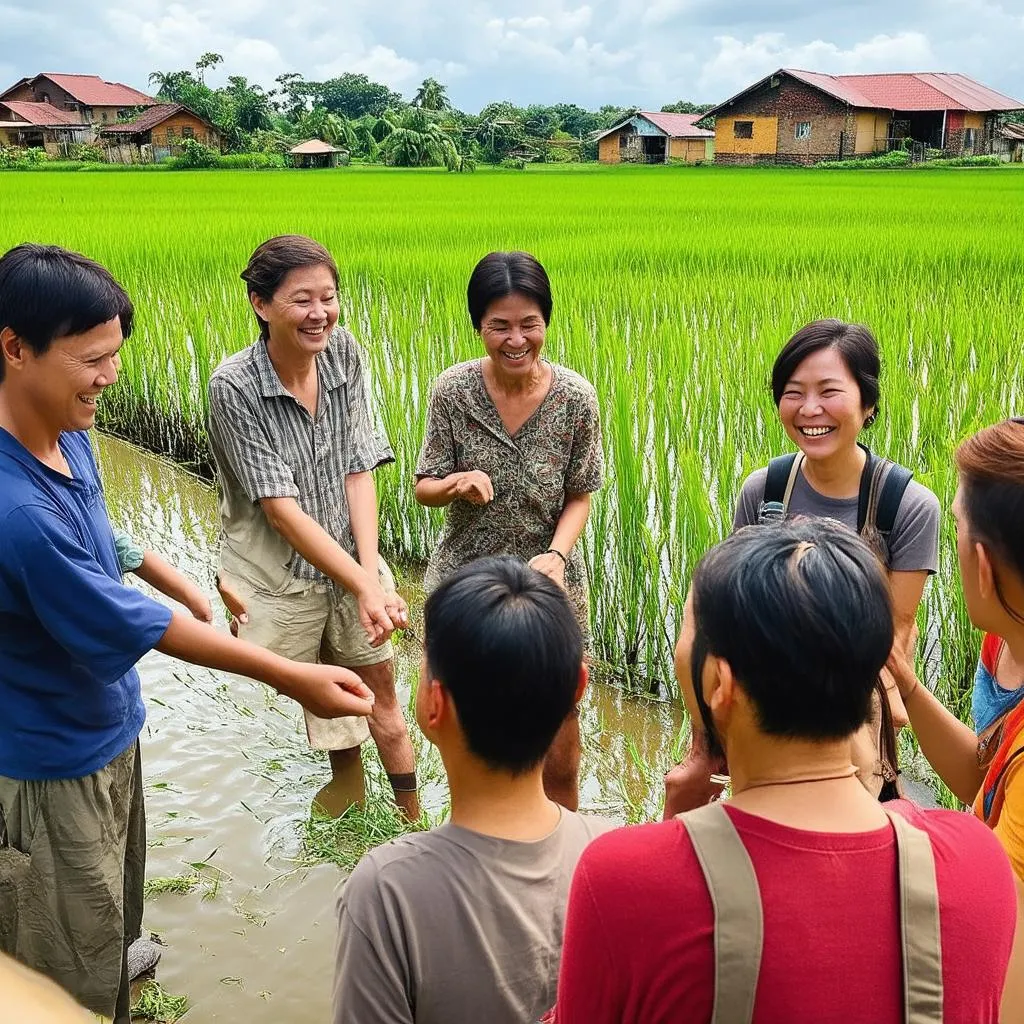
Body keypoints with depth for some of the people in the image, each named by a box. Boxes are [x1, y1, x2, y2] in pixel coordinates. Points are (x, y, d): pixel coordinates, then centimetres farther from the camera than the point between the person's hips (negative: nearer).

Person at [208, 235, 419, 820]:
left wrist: (371, 570, -17)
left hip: (352, 563, 4)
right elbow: (280, 507, -21)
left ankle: (413, 817, 36)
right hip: (277, 580, -4)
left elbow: (359, 467, -6)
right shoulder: (234, 386, -19)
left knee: (382, 699, 17)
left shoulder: (345, 353, -7)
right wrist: (365, 586, -24)